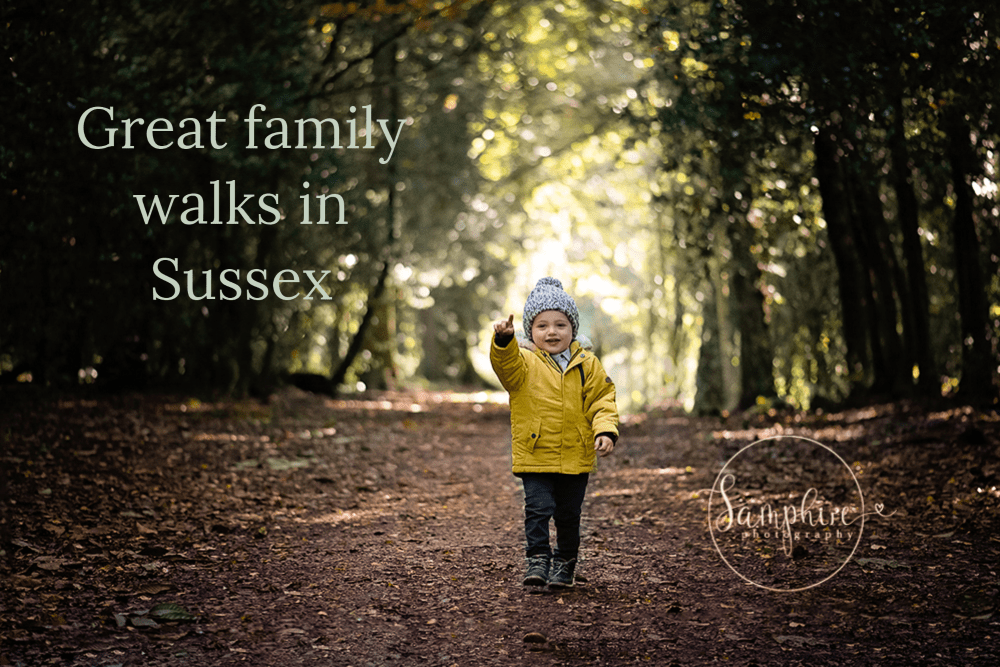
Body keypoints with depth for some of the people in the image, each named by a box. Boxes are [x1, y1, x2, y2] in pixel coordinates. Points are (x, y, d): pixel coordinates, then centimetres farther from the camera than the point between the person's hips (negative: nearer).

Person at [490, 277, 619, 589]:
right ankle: (537, 561, -1)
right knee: (538, 509, -11)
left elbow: (603, 400, 2)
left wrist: (605, 431, -14)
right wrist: (503, 341, -44)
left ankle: (565, 564, 27)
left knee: (568, 515, 11)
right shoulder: (524, 363, -2)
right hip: (535, 456, -2)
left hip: (576, 457, 2)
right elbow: (506, 364, -24)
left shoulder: (587, 365, 4)